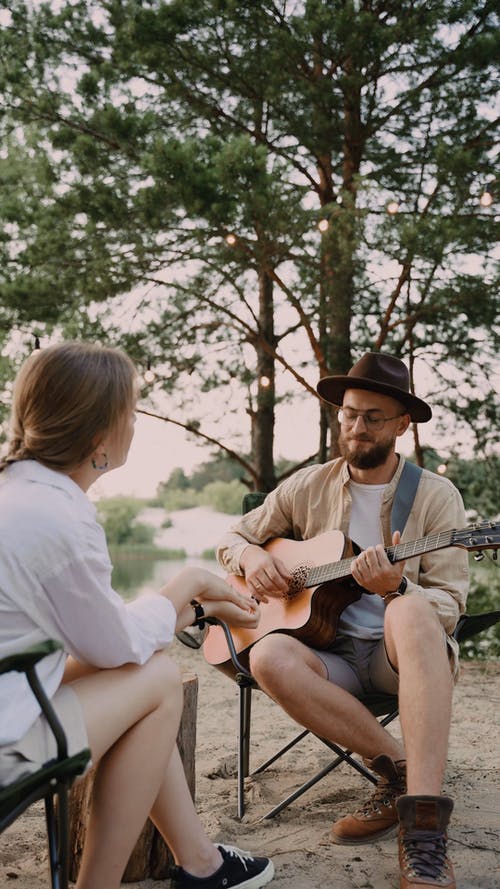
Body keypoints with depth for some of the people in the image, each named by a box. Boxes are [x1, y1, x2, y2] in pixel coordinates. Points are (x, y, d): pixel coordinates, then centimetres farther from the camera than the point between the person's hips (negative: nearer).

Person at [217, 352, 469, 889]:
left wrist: (395, 590, -26)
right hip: (331, 653, 3)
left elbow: (450, 603, -5)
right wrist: (252, 556, -5)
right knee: (269, 656, -32)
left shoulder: (435, 495, 1)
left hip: (403, 651, -2)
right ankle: (402, 770, -19)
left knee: (408, 613, -38)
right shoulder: (308, 487, 9)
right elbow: (231, 539, 19)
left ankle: (424, 830, -41)